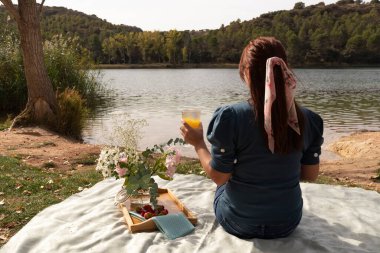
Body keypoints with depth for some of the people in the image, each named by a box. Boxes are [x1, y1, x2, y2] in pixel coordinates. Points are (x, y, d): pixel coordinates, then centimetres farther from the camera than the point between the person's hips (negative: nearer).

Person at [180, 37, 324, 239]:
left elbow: (219, 177, -17)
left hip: (239, 224, -2)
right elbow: (310, 175, -2)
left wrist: (198, 144, -3)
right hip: (288, 223, 3)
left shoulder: (230, 117, -25)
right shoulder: (308, 119, -12)